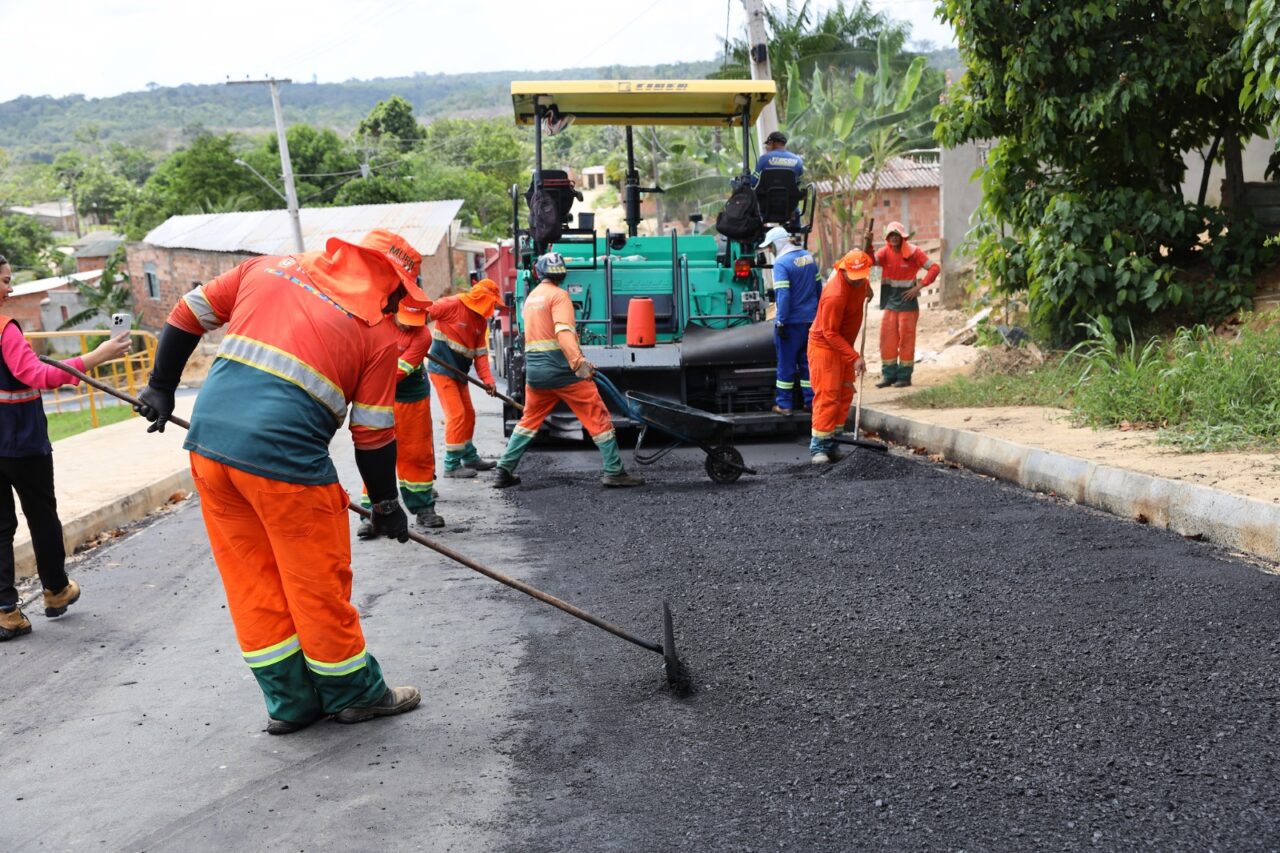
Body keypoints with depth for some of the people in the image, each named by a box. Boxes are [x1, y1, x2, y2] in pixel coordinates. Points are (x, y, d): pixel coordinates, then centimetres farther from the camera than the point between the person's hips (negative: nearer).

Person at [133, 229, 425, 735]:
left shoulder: (268, 269, 16)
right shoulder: (378, 333, 2)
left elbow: (189, 315, 20)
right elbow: (374, 436, 4)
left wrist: (162, 387, 30)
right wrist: (386, 505, 16)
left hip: (208, 441, 6)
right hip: (284, 457, -6)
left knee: (252, 581, 16)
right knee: (318, 584, 11)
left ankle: (291, 701, 29)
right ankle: (354, 694, 29)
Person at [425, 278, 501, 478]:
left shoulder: (481, 321, 8)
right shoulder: (452, 305, -15)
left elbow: (481, 353, 6)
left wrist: (488, 380, -4)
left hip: (459, 372, 8)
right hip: (441, 369, -8)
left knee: (468, 415, 14)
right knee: (456, 415, -9)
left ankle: (470, 457, 30)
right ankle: (452, 465, 0)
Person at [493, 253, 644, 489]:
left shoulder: (530, 297, 16)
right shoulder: (558, 295, -7)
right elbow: (563, 331, -22)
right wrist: (579, 362, -34)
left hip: (534, 370, 7)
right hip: (562, 369, -7)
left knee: (529, 420, 18)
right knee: (598, 417, 0)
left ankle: (504, 471, 15)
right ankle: (614, 472, -1)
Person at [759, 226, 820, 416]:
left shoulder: (781, 263, -15)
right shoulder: (808, 257, 8)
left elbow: (783, 295, -20)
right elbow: (818, 288, 13)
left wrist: (780, 322, -16)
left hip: (791, 322, -7)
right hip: (810, 319, 7)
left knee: (786, 363, 3)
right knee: (807, 361, 14)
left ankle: (784, 404, 7)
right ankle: (811, 401, 17)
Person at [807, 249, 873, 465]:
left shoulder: (859, 281, -6)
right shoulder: (835, 295, -31)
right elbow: (830, 333, -28)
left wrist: (866, 286, 14)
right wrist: (855, 357, -30)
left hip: (844, 344, 9)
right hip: (824, 346, -9)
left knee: (845, 394, 9)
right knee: (827, 396, -12)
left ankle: (831, 443, 15)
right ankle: (817, 447, -7)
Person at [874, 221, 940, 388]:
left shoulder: (913, 252, -6)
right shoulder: (885, 252, 2)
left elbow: (935, 267, -6)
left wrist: (919, 286, -13)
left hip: (907, 301, -4)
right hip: (889, 301, 4)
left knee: (906, 339, 0)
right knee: (887, 338, 3)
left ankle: (904, 376, 6)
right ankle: (889, 375, 12)